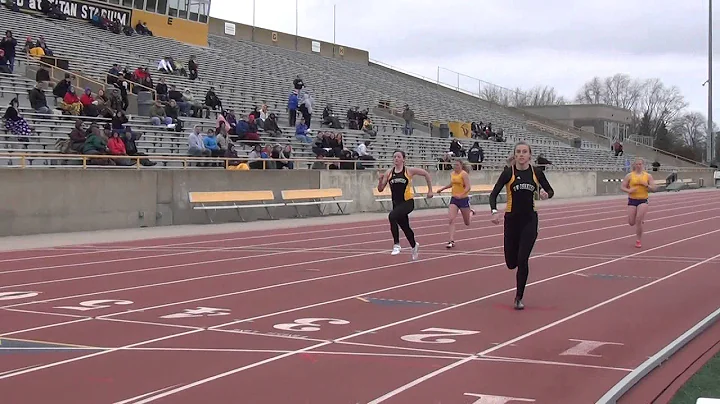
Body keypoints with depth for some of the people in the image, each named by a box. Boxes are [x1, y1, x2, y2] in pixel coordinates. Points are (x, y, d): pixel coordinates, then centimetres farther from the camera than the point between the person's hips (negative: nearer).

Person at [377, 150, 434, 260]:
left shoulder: (409, 171, -5)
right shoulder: (389, 172, 4)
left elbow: (426, 174, 6)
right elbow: (380, 189, 4)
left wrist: (430, 190, 5)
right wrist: (380, 180, -16)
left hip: (408, 202, -5)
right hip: (396, 203, 5)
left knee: (392, 216, -31)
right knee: (405, 227, 16)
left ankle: (396, 244, -21)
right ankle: (414, 246, 46)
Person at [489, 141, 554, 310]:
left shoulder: (537, 173, -1)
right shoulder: (508, 173, -7)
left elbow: (550, 190, 11)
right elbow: (494, 193, -10)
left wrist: (546, 194, -13)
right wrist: (494, 211, -28)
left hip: (530, 220, 0)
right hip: (512, 220, 0)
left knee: (522, 259, -11)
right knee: (511, 262, 6)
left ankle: (519, 297, 3)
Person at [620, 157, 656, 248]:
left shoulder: (648, 176, 2)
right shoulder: (629, 175, 0)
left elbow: (654, 188, 3)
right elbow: (622, 187, 1)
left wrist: (646, 185, -14)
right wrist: (629, 190, -18)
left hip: (643, 200, -1)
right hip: (632, 200, 1)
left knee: (638, 221, -15)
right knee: (631, 223, 2)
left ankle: (639, 240, 1)